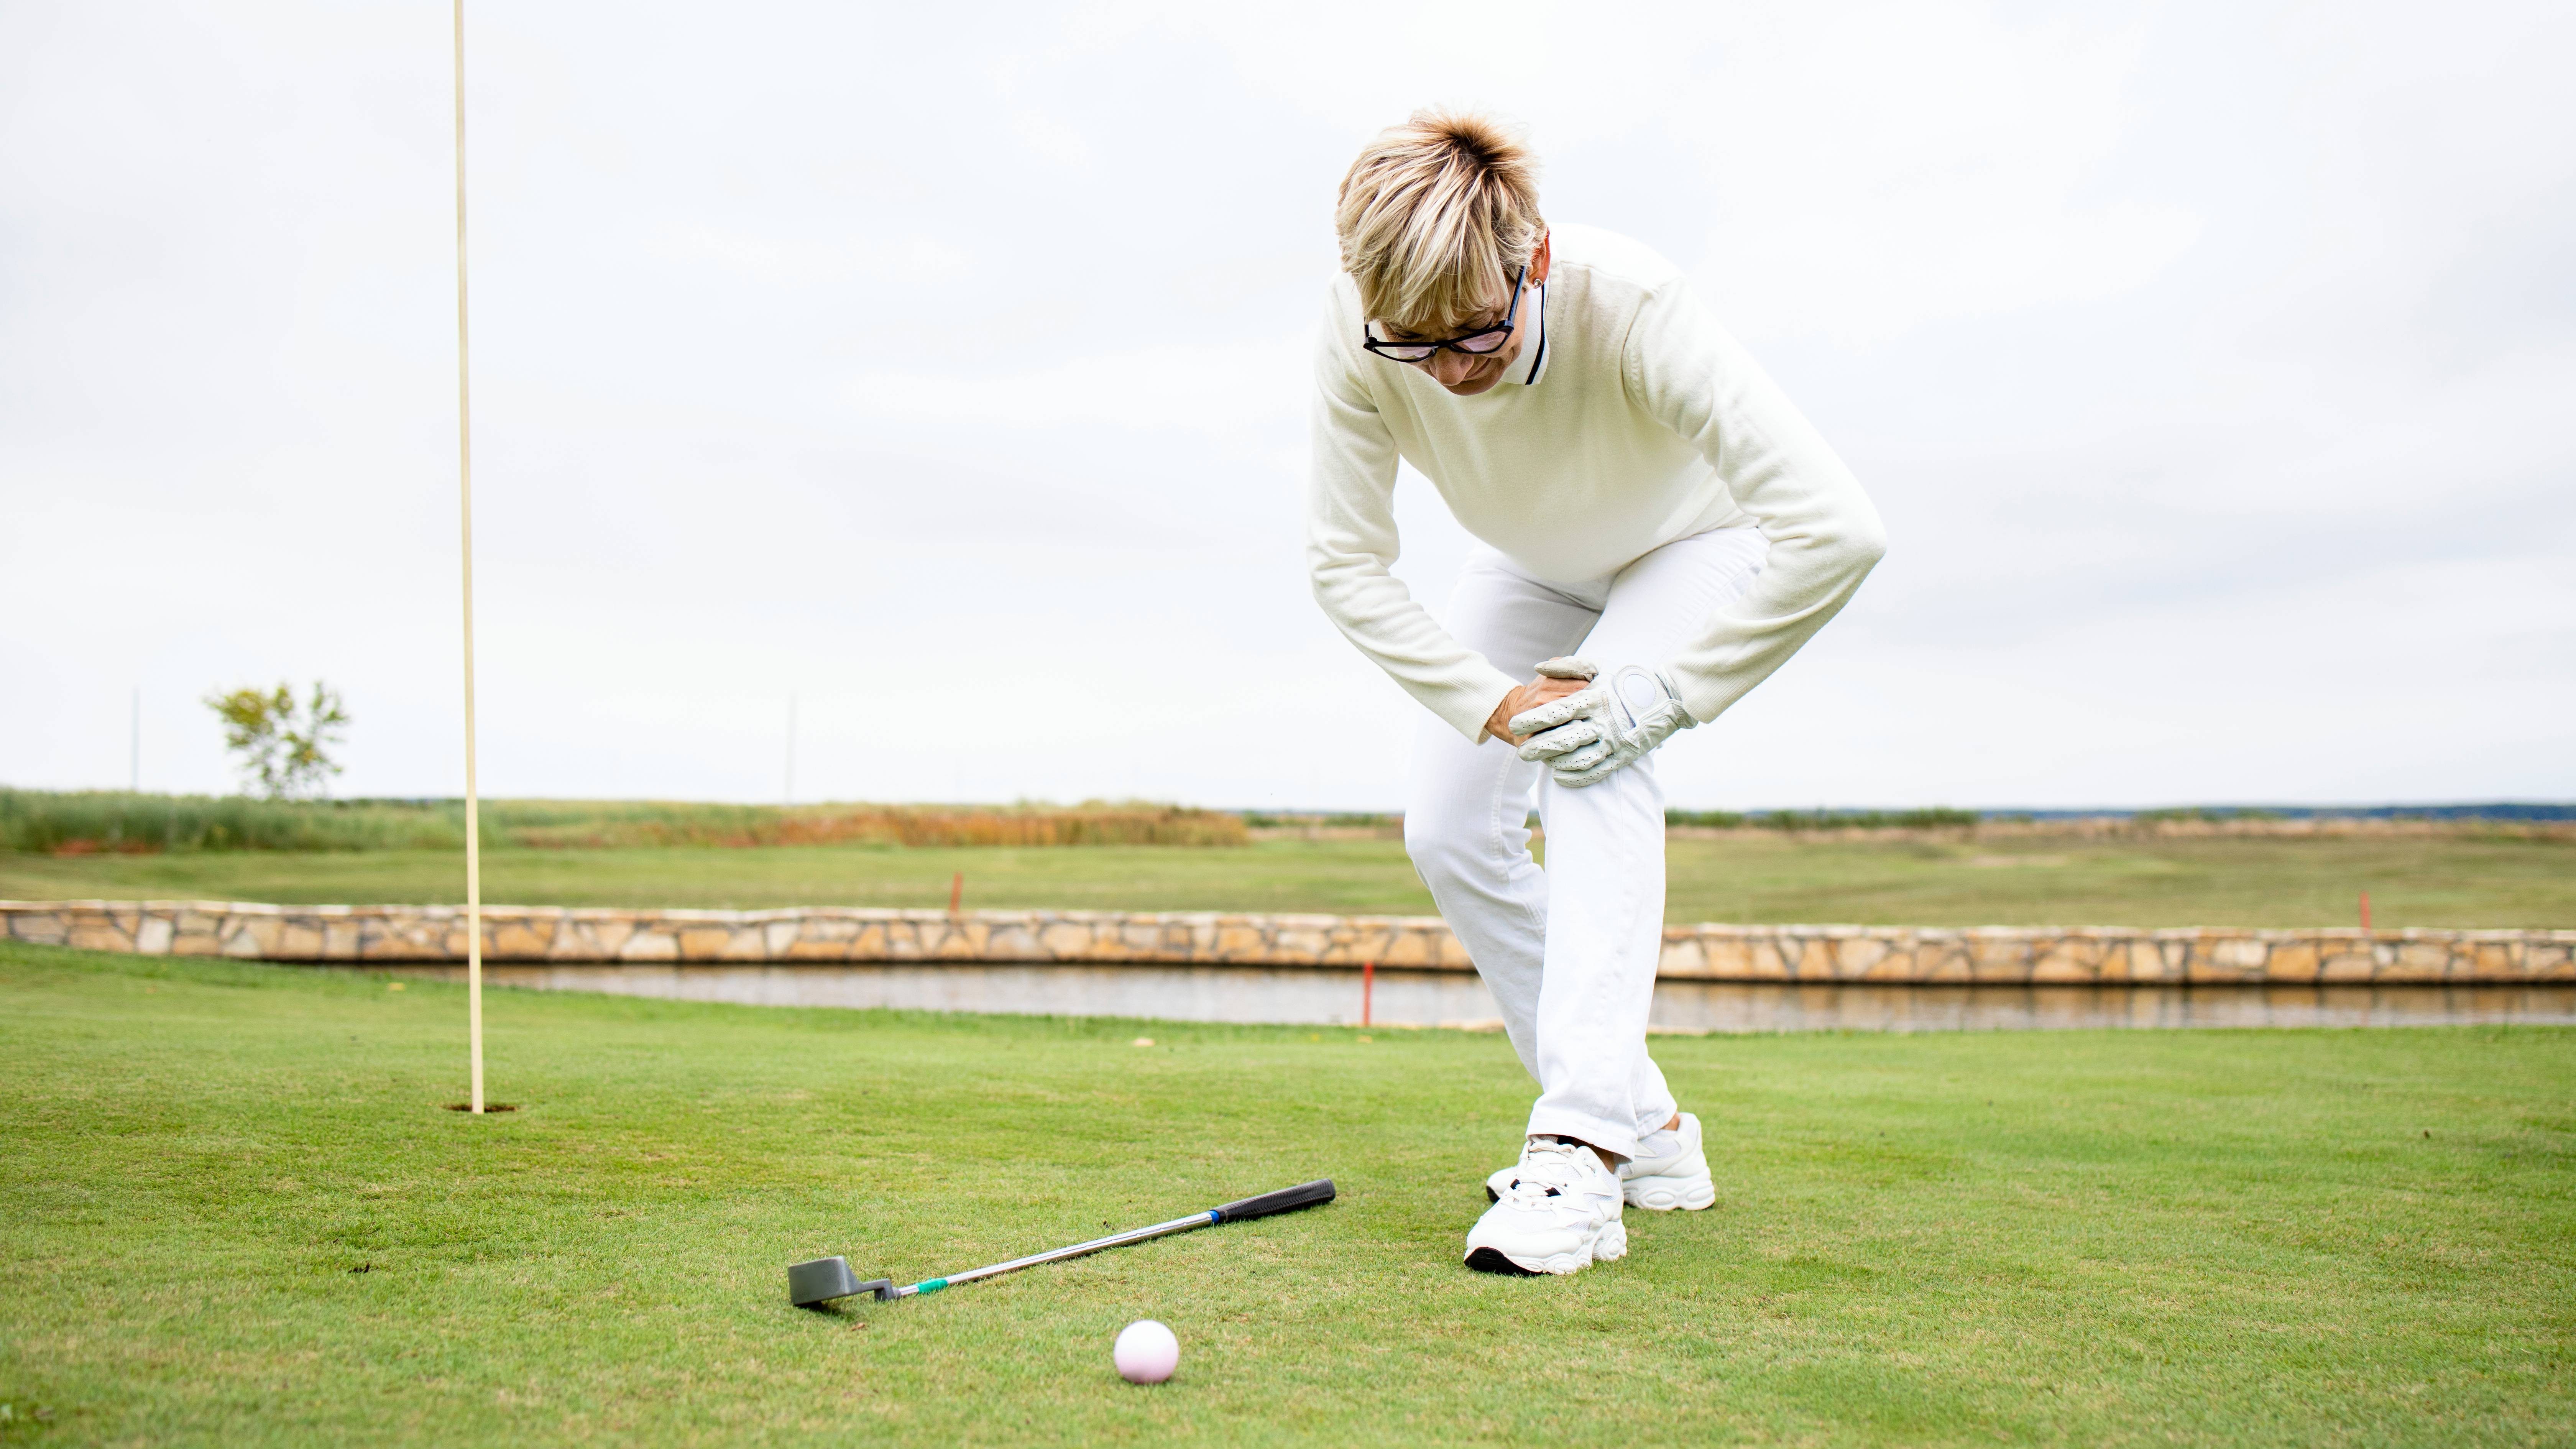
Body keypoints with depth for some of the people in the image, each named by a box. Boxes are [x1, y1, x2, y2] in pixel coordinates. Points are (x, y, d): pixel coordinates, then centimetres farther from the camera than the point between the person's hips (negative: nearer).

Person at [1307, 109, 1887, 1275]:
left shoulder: (1631, 307, -43)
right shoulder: (1359, 338, -32)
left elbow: (1837, 531, -46)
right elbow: (1346, 565, -20)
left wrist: (1658, 696, -39)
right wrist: (1493, 702, -29)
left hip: (1694, 544, -4)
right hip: (1534, 566, 5)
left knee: (1594, 766, -30)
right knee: (1447, 828, -5)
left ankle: (1583, 1150, -31)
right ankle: (1646, 1130, 7)